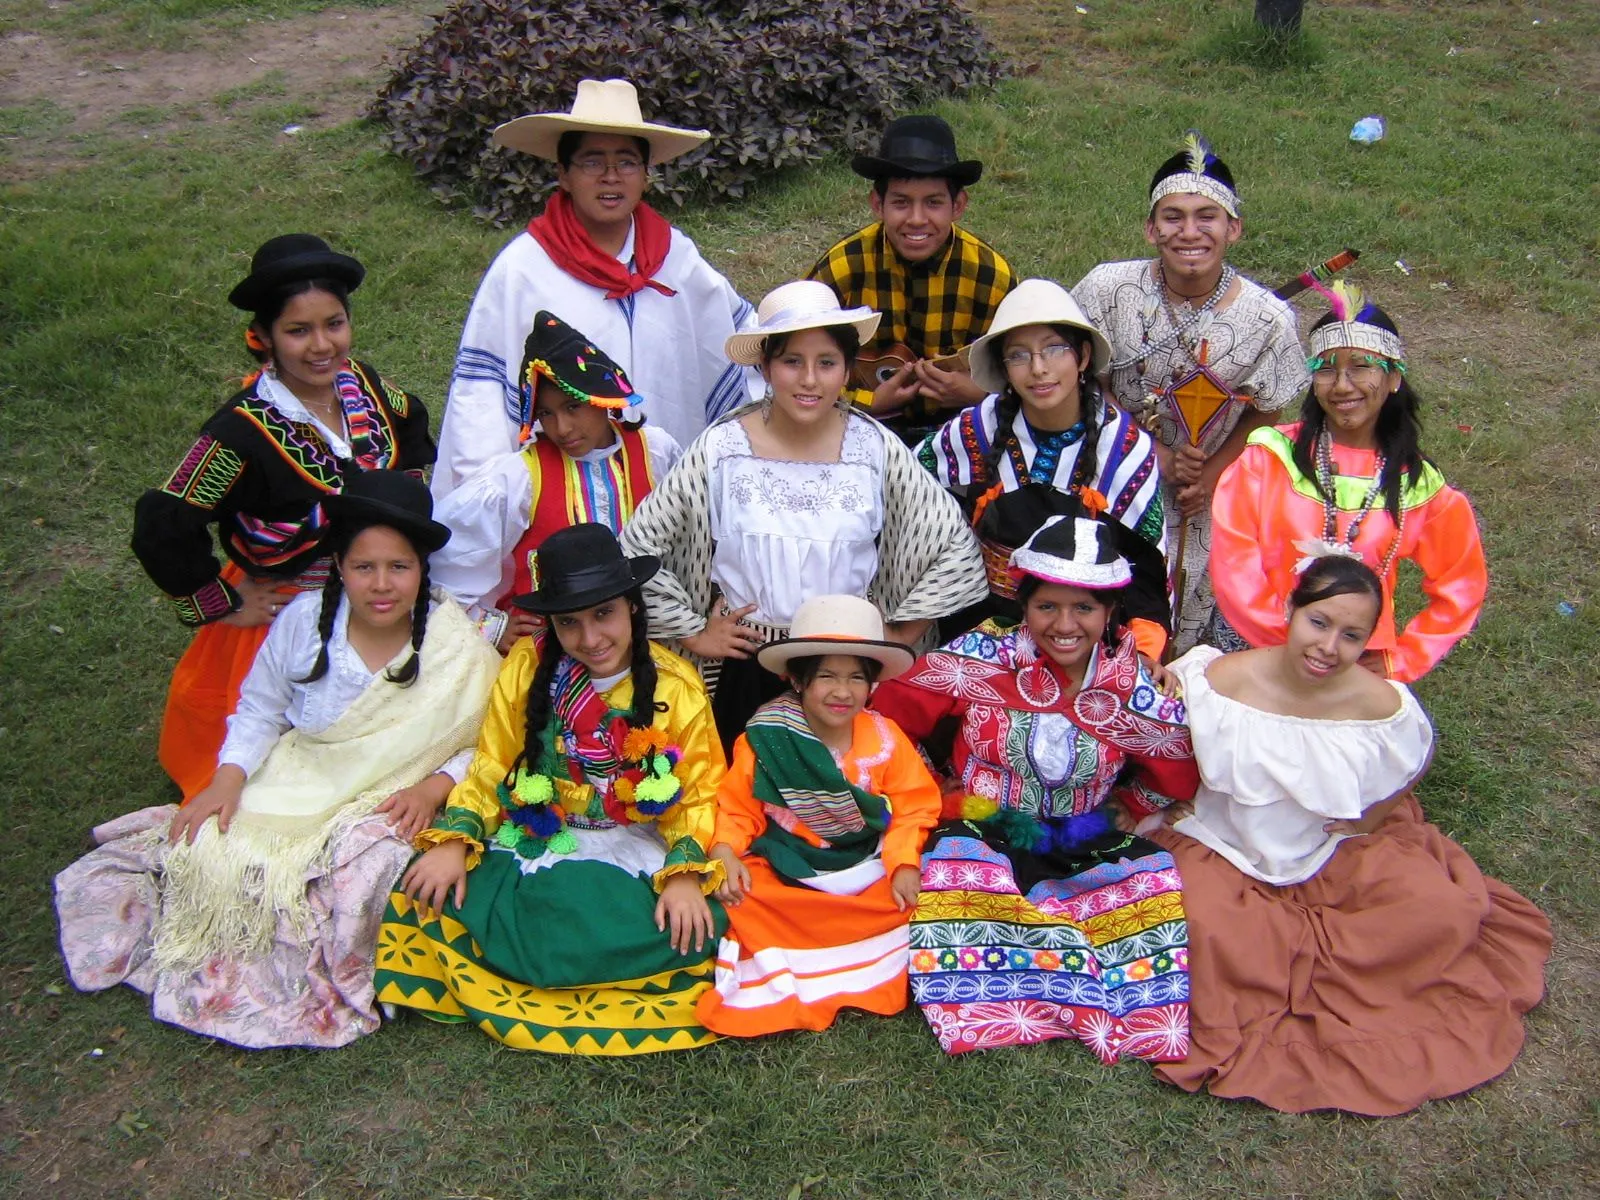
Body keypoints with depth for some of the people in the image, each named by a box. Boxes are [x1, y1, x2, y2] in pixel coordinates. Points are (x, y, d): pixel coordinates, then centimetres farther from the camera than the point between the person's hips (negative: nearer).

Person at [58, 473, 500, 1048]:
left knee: (365, 870, -33)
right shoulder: (304, 619, -5)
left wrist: (433, 788, -23)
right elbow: (259, 710, 5)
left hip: (391, 803, -3)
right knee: (214, 854, -19)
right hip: (293, 783, 3)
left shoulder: (458, 647, -13)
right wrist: (227, 779, -10)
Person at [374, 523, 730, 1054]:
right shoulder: (527, 669, 1)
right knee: (430, 893, -23)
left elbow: (698, 798, -3)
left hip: (638, 855, -1)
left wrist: (684, 874, -21)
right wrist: (453, 842, -12)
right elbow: (489, 771, 5)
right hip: (534, 845, 1)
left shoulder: (676, 686, -3)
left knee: (693, 929, -29)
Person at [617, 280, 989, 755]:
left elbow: (958, 546, -1)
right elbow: (637, 546, -5)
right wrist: (694, 633, -4)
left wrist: (899, 634, -2)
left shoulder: (875, 448, -7)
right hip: (747, 668, -1)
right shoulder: (722, 449, -9)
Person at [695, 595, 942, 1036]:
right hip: (785, 874, -1)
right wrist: (725, 852, -21)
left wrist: (904, 864, -17)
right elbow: (737, 806, -2)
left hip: (868, 869, 2)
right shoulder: (765, 739, -6)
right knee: (741, 902, -27)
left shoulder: (885, 738, -3)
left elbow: (913, 805, -2)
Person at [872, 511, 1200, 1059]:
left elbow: (1182, 776, 8)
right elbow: (891, 711, -6)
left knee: (1157, 877, -23)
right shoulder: (989, 656, -10)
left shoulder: (1131, 685, -5)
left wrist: (1124, 809, 3)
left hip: (1084, 848, 2)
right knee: (955, 862, -35)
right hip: (984, 832, -2)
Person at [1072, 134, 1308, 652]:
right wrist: (1157, 454, -16)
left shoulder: (1267, 319, -18)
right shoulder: (1109, 289, -20)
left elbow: (1263, 414, -3)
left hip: (1209, 496, 1)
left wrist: (1212, 474, -15)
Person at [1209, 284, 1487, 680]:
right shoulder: (1271, 457, -4)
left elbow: (1460, 588, 12)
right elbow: (1233, 562, -8)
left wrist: (1401, 660, 4)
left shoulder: (1418, 485, 2)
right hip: (1256, 658, -1)